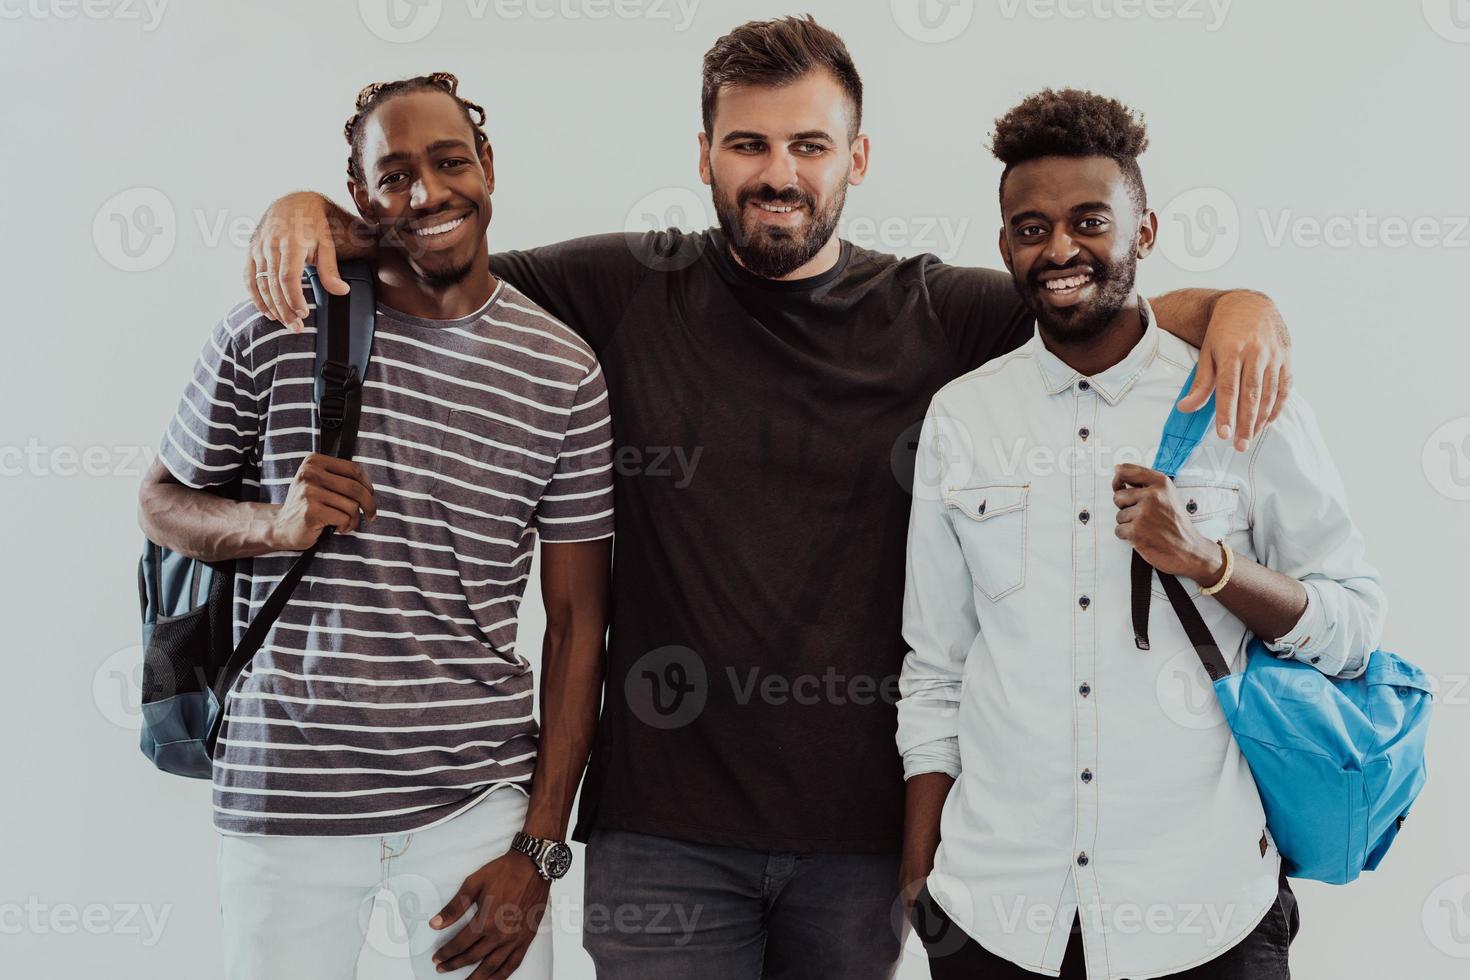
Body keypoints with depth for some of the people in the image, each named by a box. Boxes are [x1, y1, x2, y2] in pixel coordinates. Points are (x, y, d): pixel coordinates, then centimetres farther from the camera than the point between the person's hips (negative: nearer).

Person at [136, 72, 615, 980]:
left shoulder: (564, 372, -1)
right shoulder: (273, 332, -4)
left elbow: (577, 621, 1)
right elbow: (162, 502, 9)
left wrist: (539, 849, -3)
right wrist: (276, 524, -14)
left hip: (480, 799, 1)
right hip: (286, 799, 0)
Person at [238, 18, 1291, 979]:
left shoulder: (938, 314, 3)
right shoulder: (629, 292, 1)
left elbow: (1134, 315, 7)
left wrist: (1236, 306, -13)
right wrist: (312, 212, -6)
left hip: (862, 823, 1)